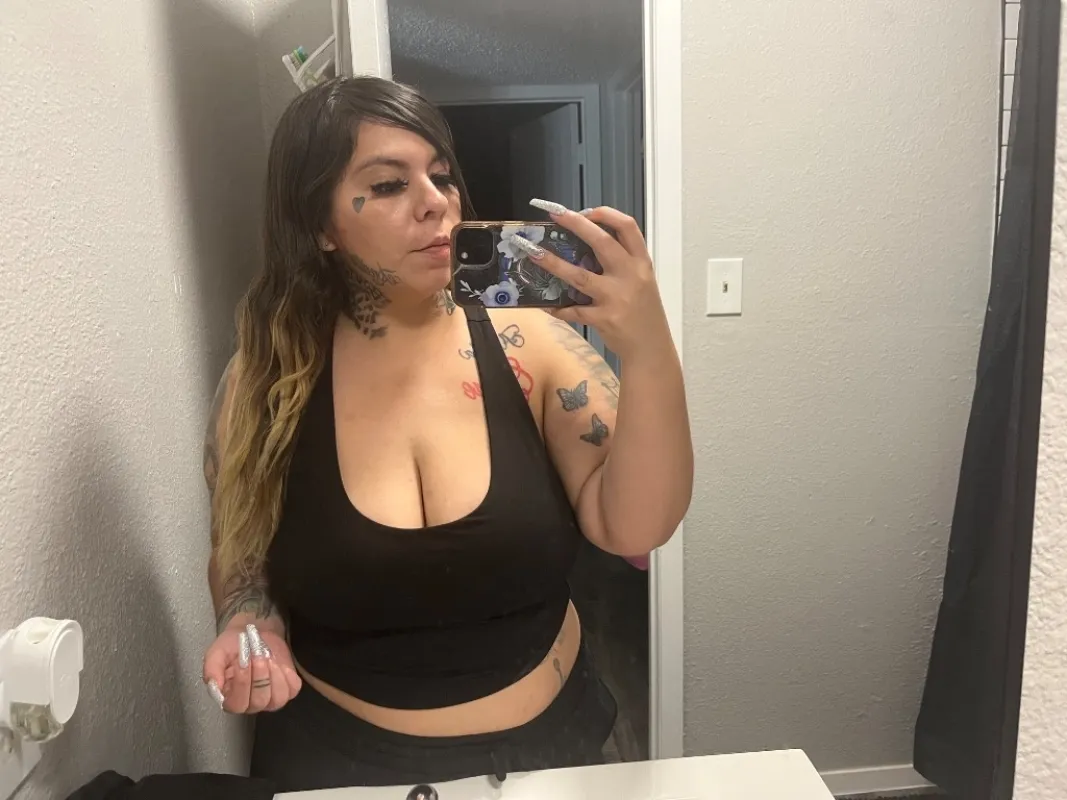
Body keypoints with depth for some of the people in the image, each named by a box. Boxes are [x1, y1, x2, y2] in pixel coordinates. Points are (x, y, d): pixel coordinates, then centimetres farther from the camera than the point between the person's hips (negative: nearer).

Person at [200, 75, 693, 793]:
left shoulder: (528, 343, -12)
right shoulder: (265, 381, -11)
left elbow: (633, 528, -19)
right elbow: (240, 557, 4)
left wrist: (651, 354, -33)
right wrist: (252, 631, -17)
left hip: (546, 739, 1)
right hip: (339, 759, 0)